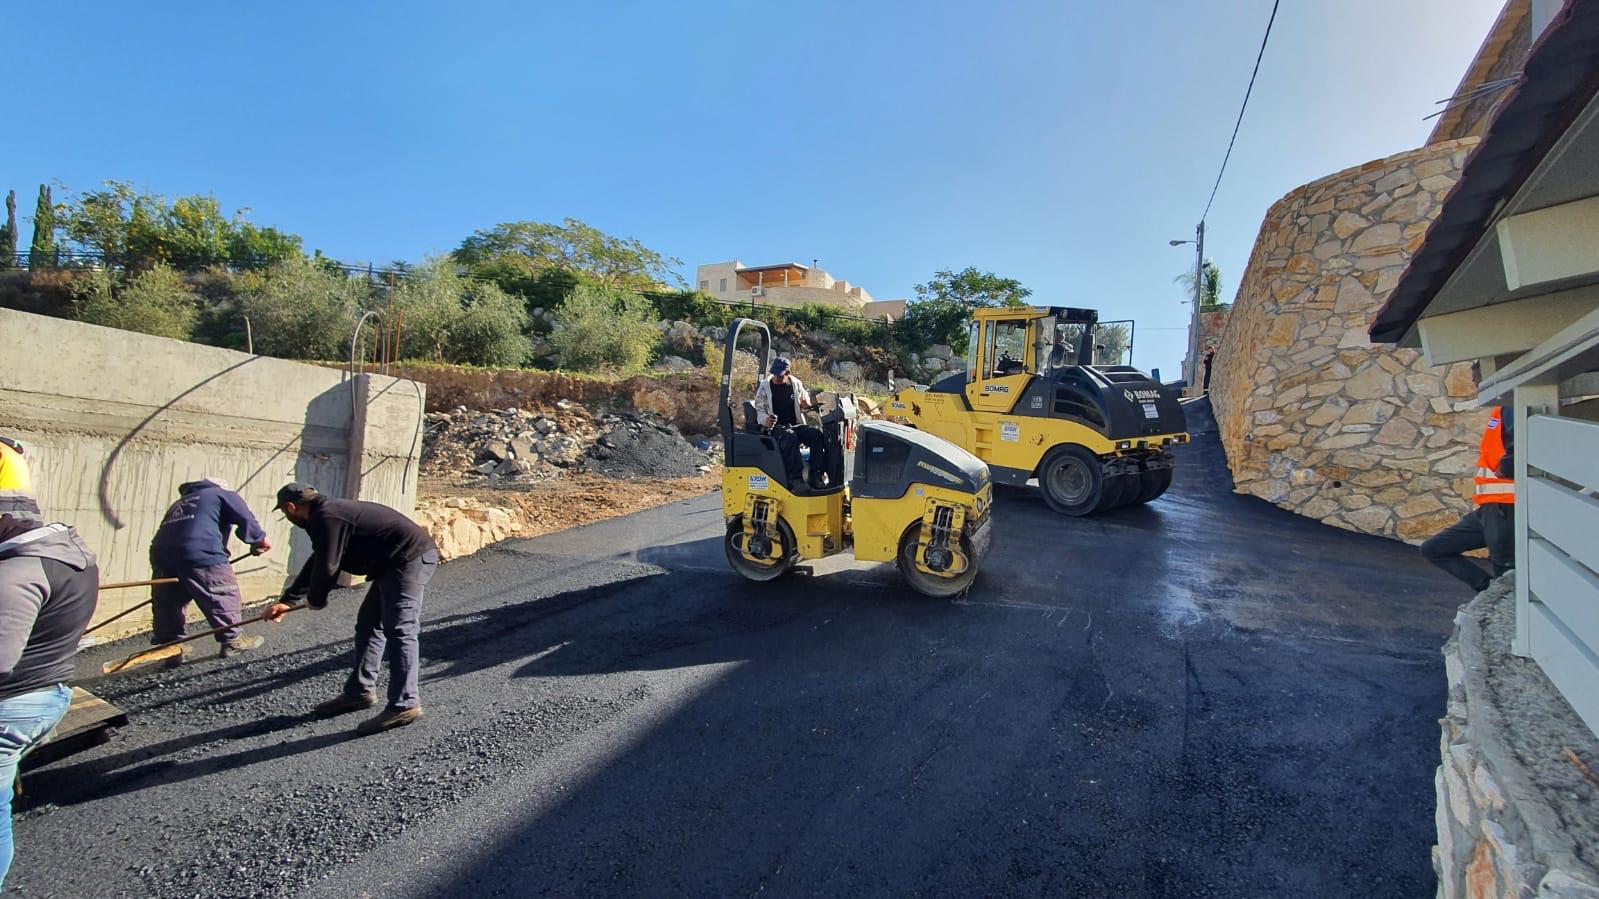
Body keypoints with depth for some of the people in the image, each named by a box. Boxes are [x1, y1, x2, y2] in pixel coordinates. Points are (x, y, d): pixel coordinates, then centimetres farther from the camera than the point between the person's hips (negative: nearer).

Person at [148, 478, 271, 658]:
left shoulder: (179, 502, 36)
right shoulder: (223, 495, 16)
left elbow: (169, 529, 30)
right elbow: (246, 520, 3)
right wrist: (259, 540, 16)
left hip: (161, 553, 7)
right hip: (201, 553, -7)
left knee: (168, 603, 16)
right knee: (223, 596, 3)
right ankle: (232, 640, 8)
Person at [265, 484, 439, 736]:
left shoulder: (326, 518, -12)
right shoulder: (330, 512, 21)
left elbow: (327, 567, -13)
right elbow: (316, 563, 31)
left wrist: (315, 599, 7)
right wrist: (287, 601, 38)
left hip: (410, 559, -11)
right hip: (394, 563, 11)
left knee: (399, 631, -13)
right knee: (368, 625, 18)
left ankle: (405, 704, -13)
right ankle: (360, 691, 27)